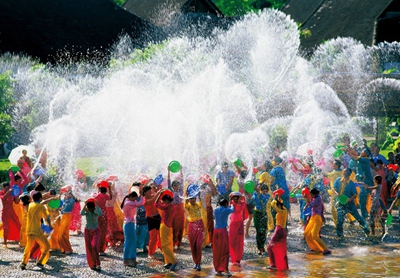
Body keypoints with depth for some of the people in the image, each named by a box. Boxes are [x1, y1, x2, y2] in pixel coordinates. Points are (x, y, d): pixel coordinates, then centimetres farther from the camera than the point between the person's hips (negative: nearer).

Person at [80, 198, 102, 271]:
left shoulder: (96, 211, -13)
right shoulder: (86, 211, -7)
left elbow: (100, 214, -36)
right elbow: (81, 214, -29)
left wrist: (97, 205, -35)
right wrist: (85, 205, -34)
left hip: (95, 231, -3)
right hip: (87, 231, 3)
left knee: (94, 247, -19)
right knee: (89, 249, 3)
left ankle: (98, 264, -11)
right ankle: (93, 264, 13)